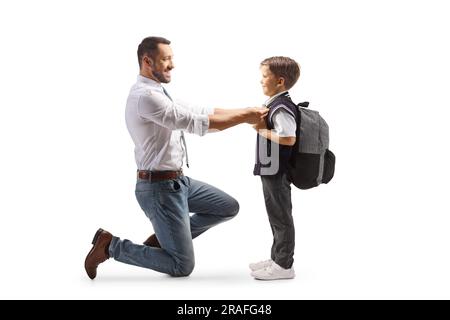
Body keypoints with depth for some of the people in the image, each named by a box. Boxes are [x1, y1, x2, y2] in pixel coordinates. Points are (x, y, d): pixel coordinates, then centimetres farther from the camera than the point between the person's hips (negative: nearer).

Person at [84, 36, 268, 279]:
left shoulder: (158, 94, 12)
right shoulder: (145, 95, -22)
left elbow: (200, 112, 9)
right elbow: (197, 122, -24)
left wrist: (247, 112, 2)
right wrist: (244, 118, -17)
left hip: (177, 181, 10)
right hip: (159, 188, -10)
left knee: (229, 207, 16)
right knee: (183, 266, -2)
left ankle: (165, 238, 19)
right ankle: (111, 245, 7)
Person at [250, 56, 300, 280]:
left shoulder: (281, 107, -21)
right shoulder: (275, 104, 11)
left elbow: (288, 138, -30)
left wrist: (263, 130, -21)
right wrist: (261, 124, 8)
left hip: (276, 172, -11)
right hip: (272, 170, 11)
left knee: (281, 217, 0)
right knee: (276, 217, 19)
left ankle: (284, 265, 10)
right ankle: (277, 259, 32)